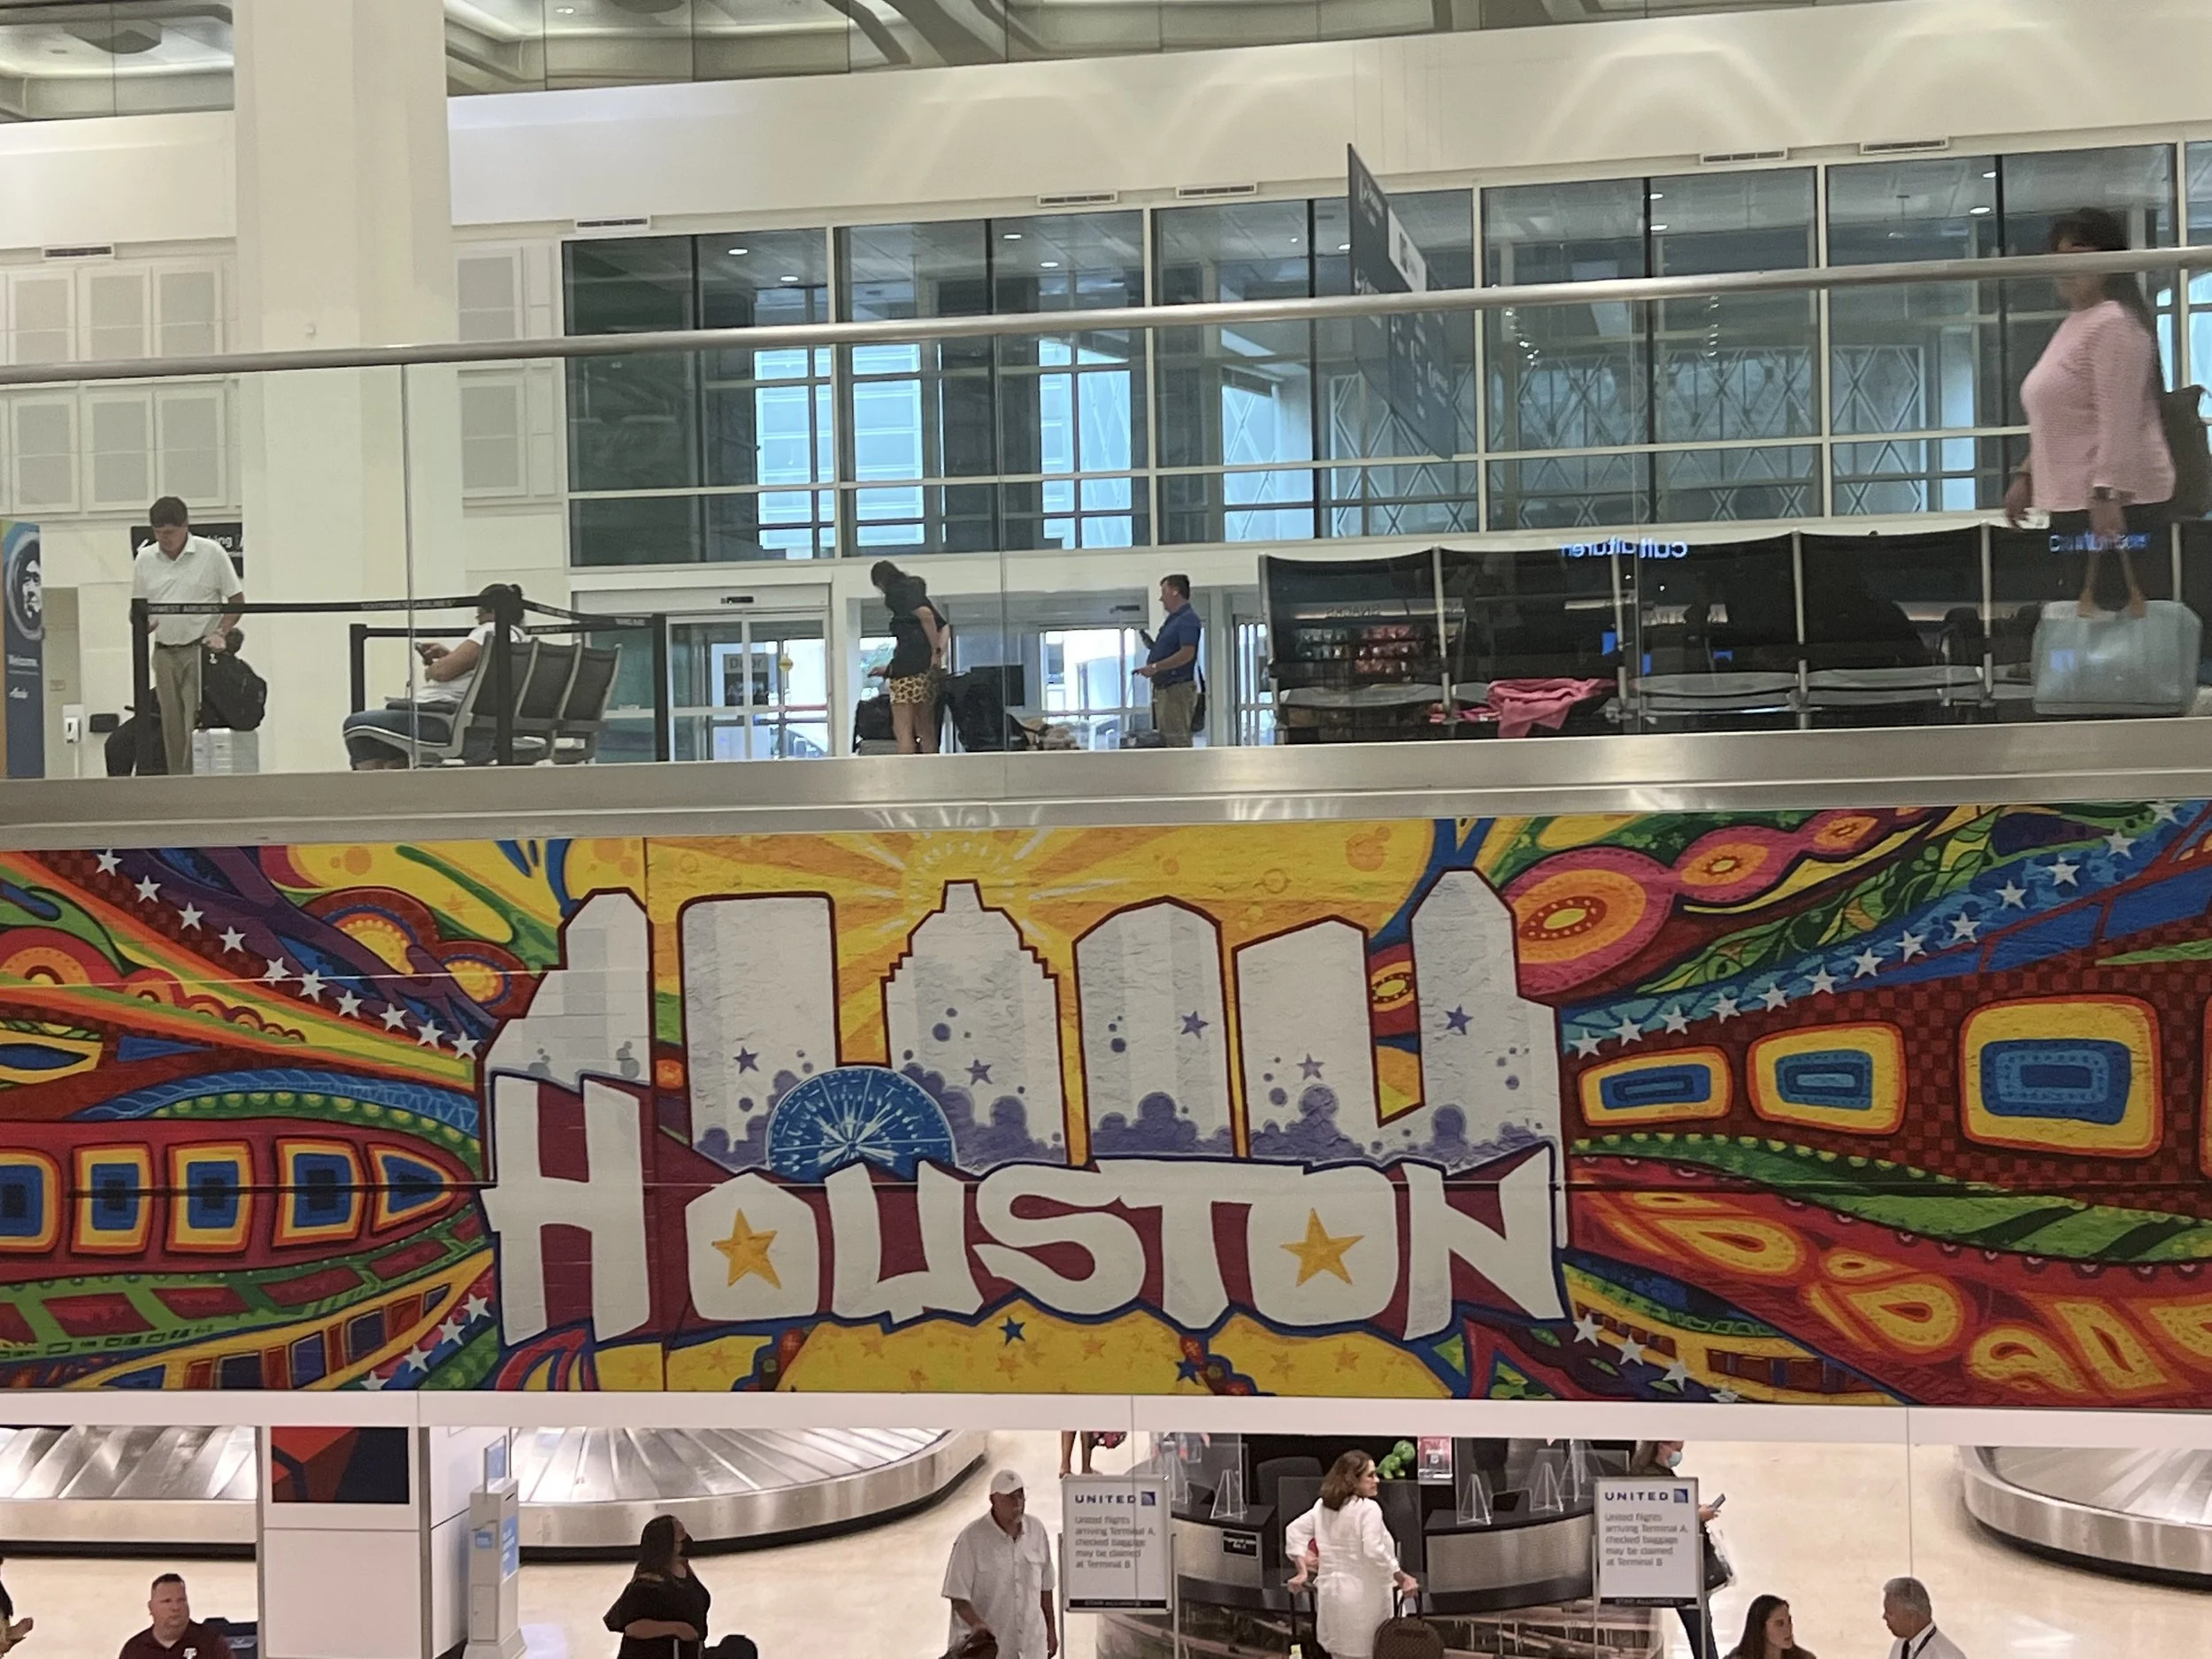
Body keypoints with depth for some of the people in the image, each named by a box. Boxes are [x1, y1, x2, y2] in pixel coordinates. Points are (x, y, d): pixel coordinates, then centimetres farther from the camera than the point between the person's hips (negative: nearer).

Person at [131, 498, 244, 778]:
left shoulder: (211, 553, -2)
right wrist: (142, 625, -7)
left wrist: (219, 633, -12)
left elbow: (236, 600, 1)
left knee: (197, 724, -12)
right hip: (164, 652, 4)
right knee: (172, 727, 5)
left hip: (200, 649, -4)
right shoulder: (144, 559, 8)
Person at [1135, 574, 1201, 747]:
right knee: (1166, 738, 11)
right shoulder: (1173, 619, 18)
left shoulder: (1187, 619, -13)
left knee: (1177, 740, -11)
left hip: (1178, 688, -11)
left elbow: (1187, 654, -23)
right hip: (1164, 687, 11)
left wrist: (1155, 667, -22)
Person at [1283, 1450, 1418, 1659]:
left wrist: (1303, 1571, 17)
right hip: (1362, 1596, -7)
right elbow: (1375, 1552, -24)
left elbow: (1294, 1530, 15)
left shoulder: (1323, 1506, 10)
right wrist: (1401, 1578, -15)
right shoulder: (1368, 1509, -14)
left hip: (1331, 1594, 7)